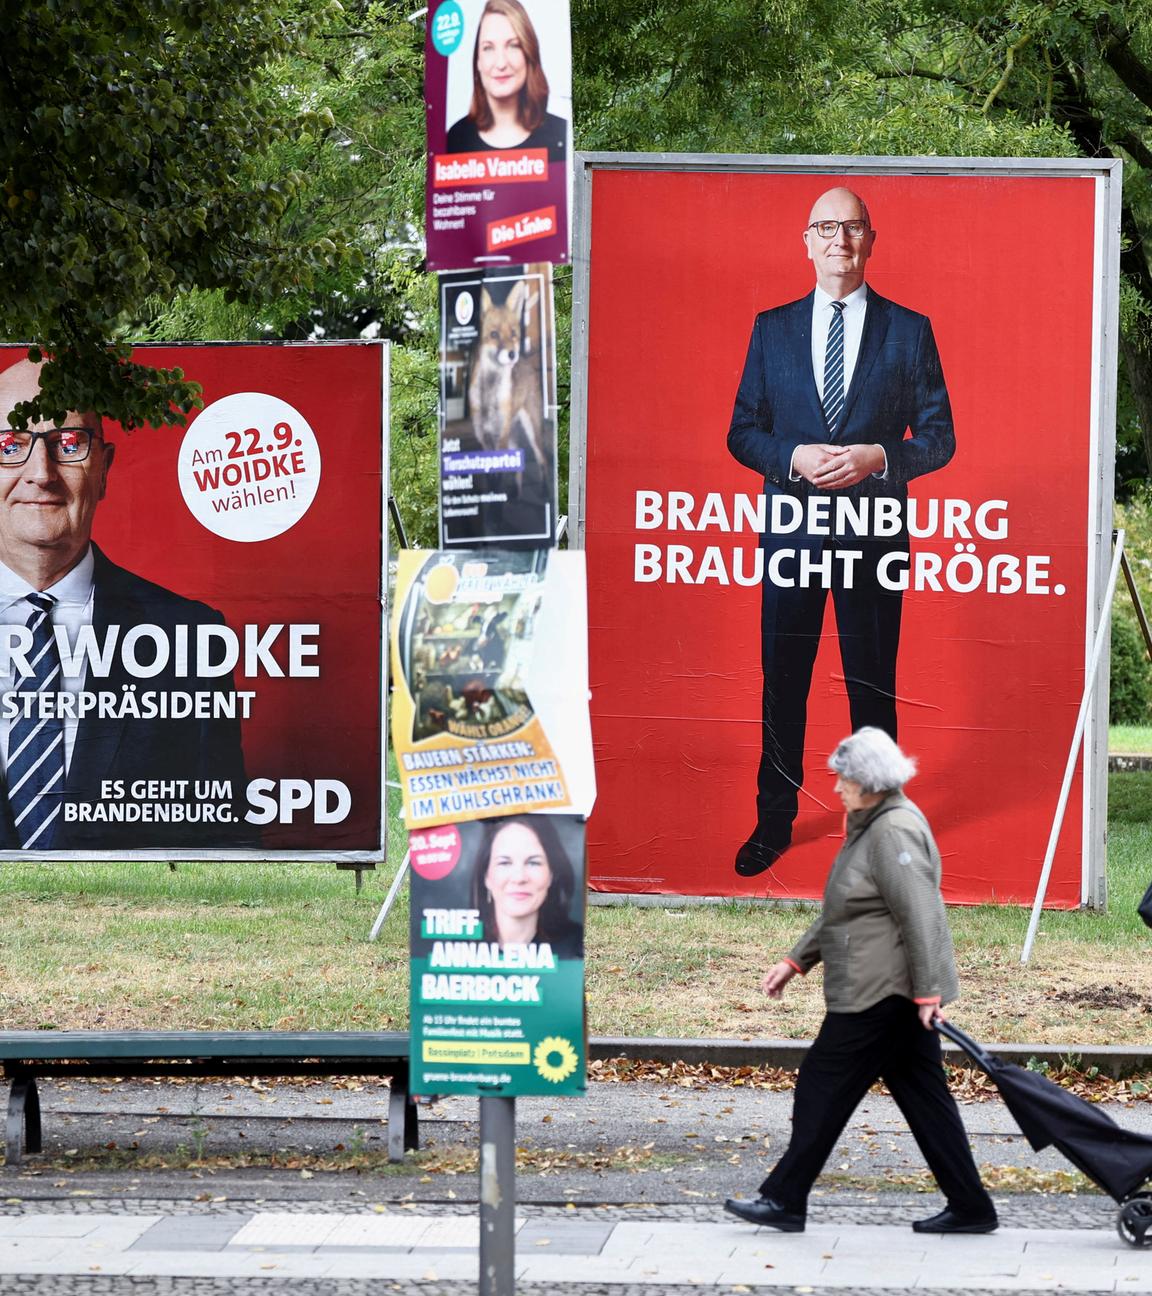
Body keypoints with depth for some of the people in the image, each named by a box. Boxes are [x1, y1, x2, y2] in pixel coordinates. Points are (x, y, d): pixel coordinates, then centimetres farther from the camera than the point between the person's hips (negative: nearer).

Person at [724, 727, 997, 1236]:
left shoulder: (894, 832, -17)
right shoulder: (870, 827, 16)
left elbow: (920, 916, -23)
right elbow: (841, 913, 24)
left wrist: (926, 992, -25)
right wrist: (795, 961, 21)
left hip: (882, 993, -10)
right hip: (895, 994, 10)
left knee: (823, 1087, -1)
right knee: (921, 1094, 10)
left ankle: (785, 1199, 8)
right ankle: (970, 1207, 10)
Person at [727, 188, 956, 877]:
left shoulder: (909, 330, 3)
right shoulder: (772, 329, 8)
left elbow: (939, 436, 3)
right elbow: (743, 431, 8)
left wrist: (878, 457, -15)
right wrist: (793, 457, -13)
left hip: (876, 531, -1)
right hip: (791, 529, 2)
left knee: (873, 685, 5)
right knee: (782, 682, 7)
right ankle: (775, 821, 17)